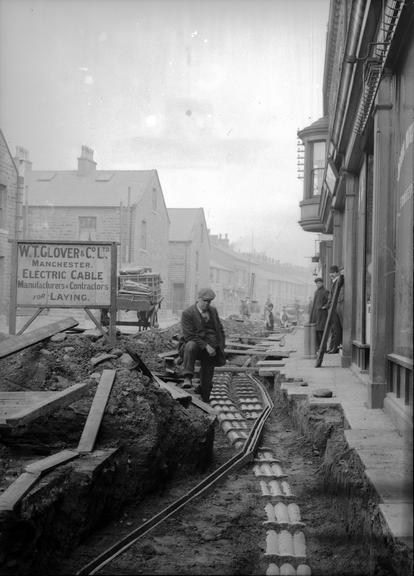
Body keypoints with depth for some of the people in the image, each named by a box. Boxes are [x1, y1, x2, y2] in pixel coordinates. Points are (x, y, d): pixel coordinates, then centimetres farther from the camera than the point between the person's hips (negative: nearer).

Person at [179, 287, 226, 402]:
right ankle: (187, 378, -42)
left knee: (207, 376, 2)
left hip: (211, 348, 5)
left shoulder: (213, 311, 10)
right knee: (191, 345, -39)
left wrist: (221, 347, 6)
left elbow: (220, 330, 19)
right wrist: (206, 346, -24)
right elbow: (189, 335, -17)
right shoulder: (187, 313, -9)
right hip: (196, 345, -5)